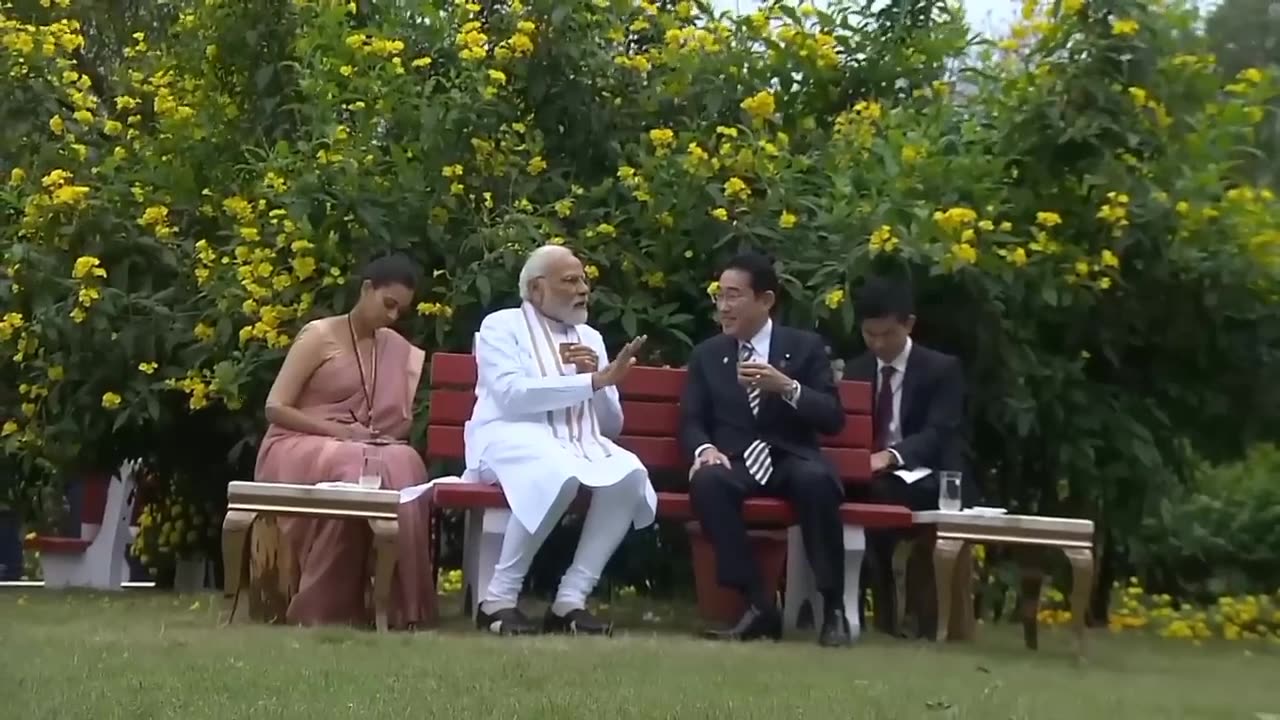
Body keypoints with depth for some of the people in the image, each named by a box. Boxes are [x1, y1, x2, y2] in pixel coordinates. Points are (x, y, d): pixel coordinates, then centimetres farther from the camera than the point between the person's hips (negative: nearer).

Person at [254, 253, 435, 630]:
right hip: (298, 447, -4)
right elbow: (275, 408, -8)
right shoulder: (318, 335, -3)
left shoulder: (396, 349, 14)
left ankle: (400, 604, -31)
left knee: (403, 464, -31)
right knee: (356, 472, -38)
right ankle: (322, 605, -31)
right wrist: (336, 430, -18)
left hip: (363, 451, 4)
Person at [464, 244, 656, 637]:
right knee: (559, 475, -39)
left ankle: (570, 599, -23)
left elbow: (611, 425, 20)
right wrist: (593, 381, -14)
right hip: (514, 439, -5)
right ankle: (498, 598, -25)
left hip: (578, 444, 5)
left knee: (630, 474, -28)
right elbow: (511, 394, -13)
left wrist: (598, 377, 1)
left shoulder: (590, 337, 24)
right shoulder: (501, 326, 7)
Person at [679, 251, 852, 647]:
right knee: (706, 481, -34)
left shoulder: (806, 347, 8)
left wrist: (787, 387, -17)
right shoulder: (706, 354, 14)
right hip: (735, 462, 1)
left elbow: (833, 420, 0)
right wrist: (705, 449, -15)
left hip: (792, 459, -1)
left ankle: (833, 607, -23)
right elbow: (691, 421, 9)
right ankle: (759, 604, -28)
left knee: (816, 480, -36)